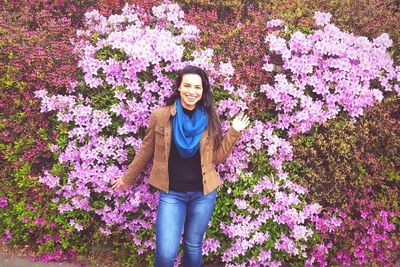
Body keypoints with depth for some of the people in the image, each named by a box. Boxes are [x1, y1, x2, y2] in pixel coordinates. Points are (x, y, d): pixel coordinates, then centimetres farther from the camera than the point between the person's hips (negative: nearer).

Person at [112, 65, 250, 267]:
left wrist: (234, 132, -5)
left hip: (203, 193, 2)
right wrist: (127, 178, 15)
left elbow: (217, 157, 4)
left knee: (193, 246, 18)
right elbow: (145, 152, 6)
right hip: (171, 193, -1)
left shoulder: (209, 120, -2)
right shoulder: (160, 116, -7)